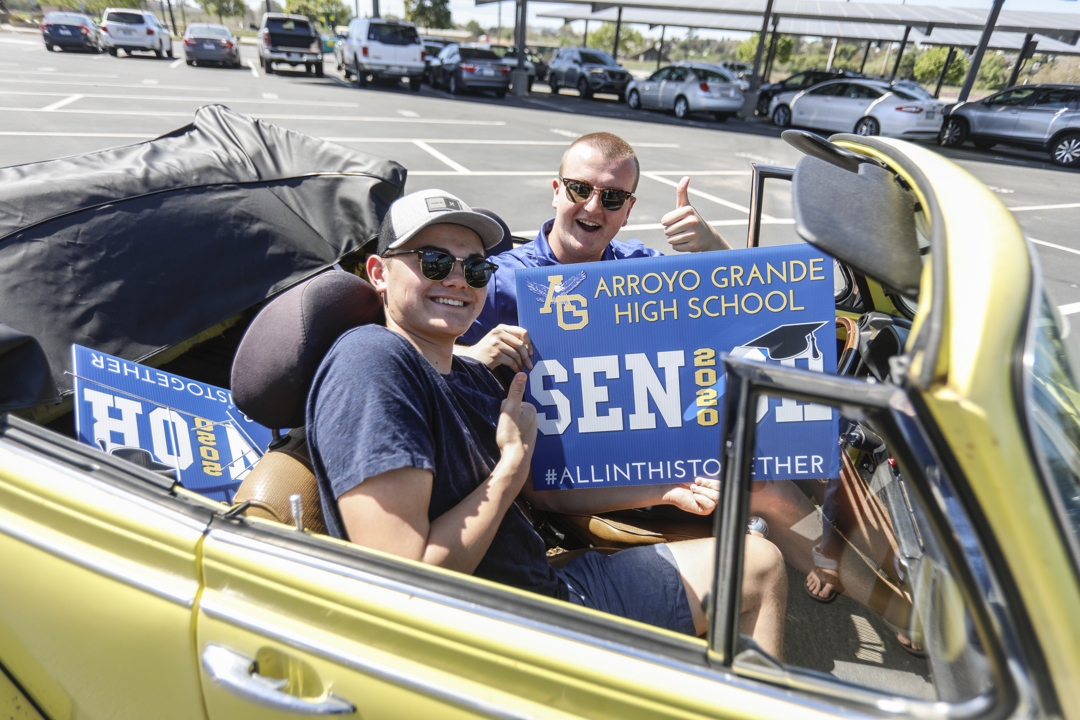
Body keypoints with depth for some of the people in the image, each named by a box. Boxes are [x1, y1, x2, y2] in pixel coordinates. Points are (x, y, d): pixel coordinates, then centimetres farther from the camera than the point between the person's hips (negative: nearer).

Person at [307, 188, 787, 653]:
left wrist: (666, 490, 16)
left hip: (550, 590, 9)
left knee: (760, 564, 18)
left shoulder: (470, 375, 9)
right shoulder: (370, 362, -20)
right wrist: (513, 463, -17)